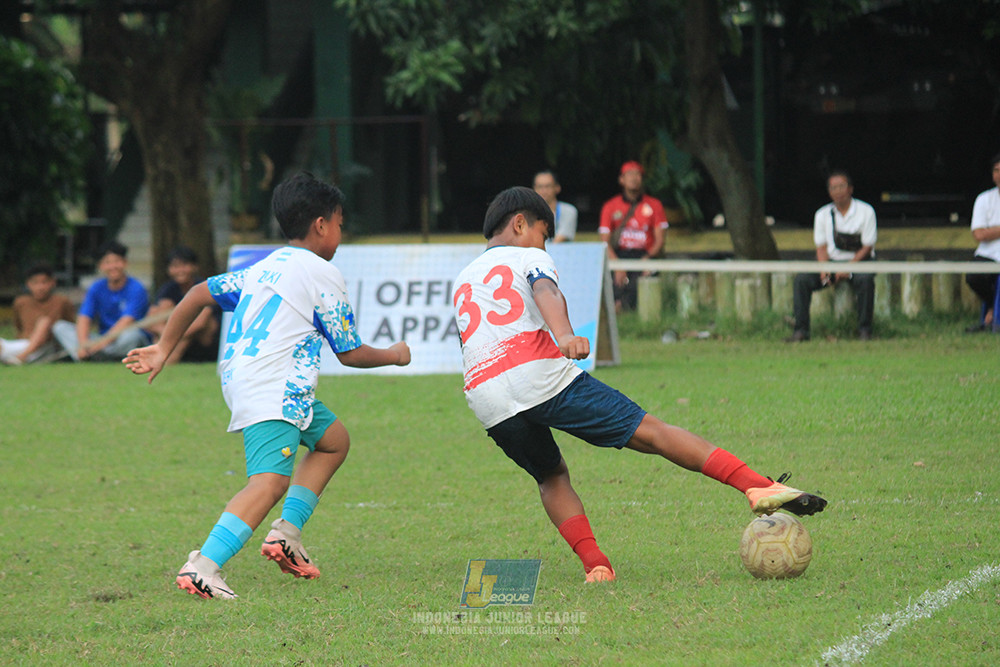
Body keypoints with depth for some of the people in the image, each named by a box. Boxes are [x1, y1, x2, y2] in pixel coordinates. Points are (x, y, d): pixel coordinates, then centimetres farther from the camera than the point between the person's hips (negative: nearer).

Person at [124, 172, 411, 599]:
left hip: (240, 379, 9)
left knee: (333, 439, 26)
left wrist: (163, 349, 23)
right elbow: (350, 354, 2)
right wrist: (394, 355, 21)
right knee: (271, 481, -24)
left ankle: (287, 533, 14)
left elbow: (199, 294, 18)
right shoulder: (324, 276, 0)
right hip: (273, 389, -9)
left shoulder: (263, 269, 22)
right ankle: (204, 565, -41)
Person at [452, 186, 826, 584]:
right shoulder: (529, 258, 13)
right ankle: (757, 488, -12)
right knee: (649, 431, -2)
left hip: (488, 404, 5)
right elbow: (545, 293, -9)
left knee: (551, 476, 26)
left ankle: (594, 565, 6)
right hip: (545, 379, -5)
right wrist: (564, 336, -29)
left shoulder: (461, 282, 30)